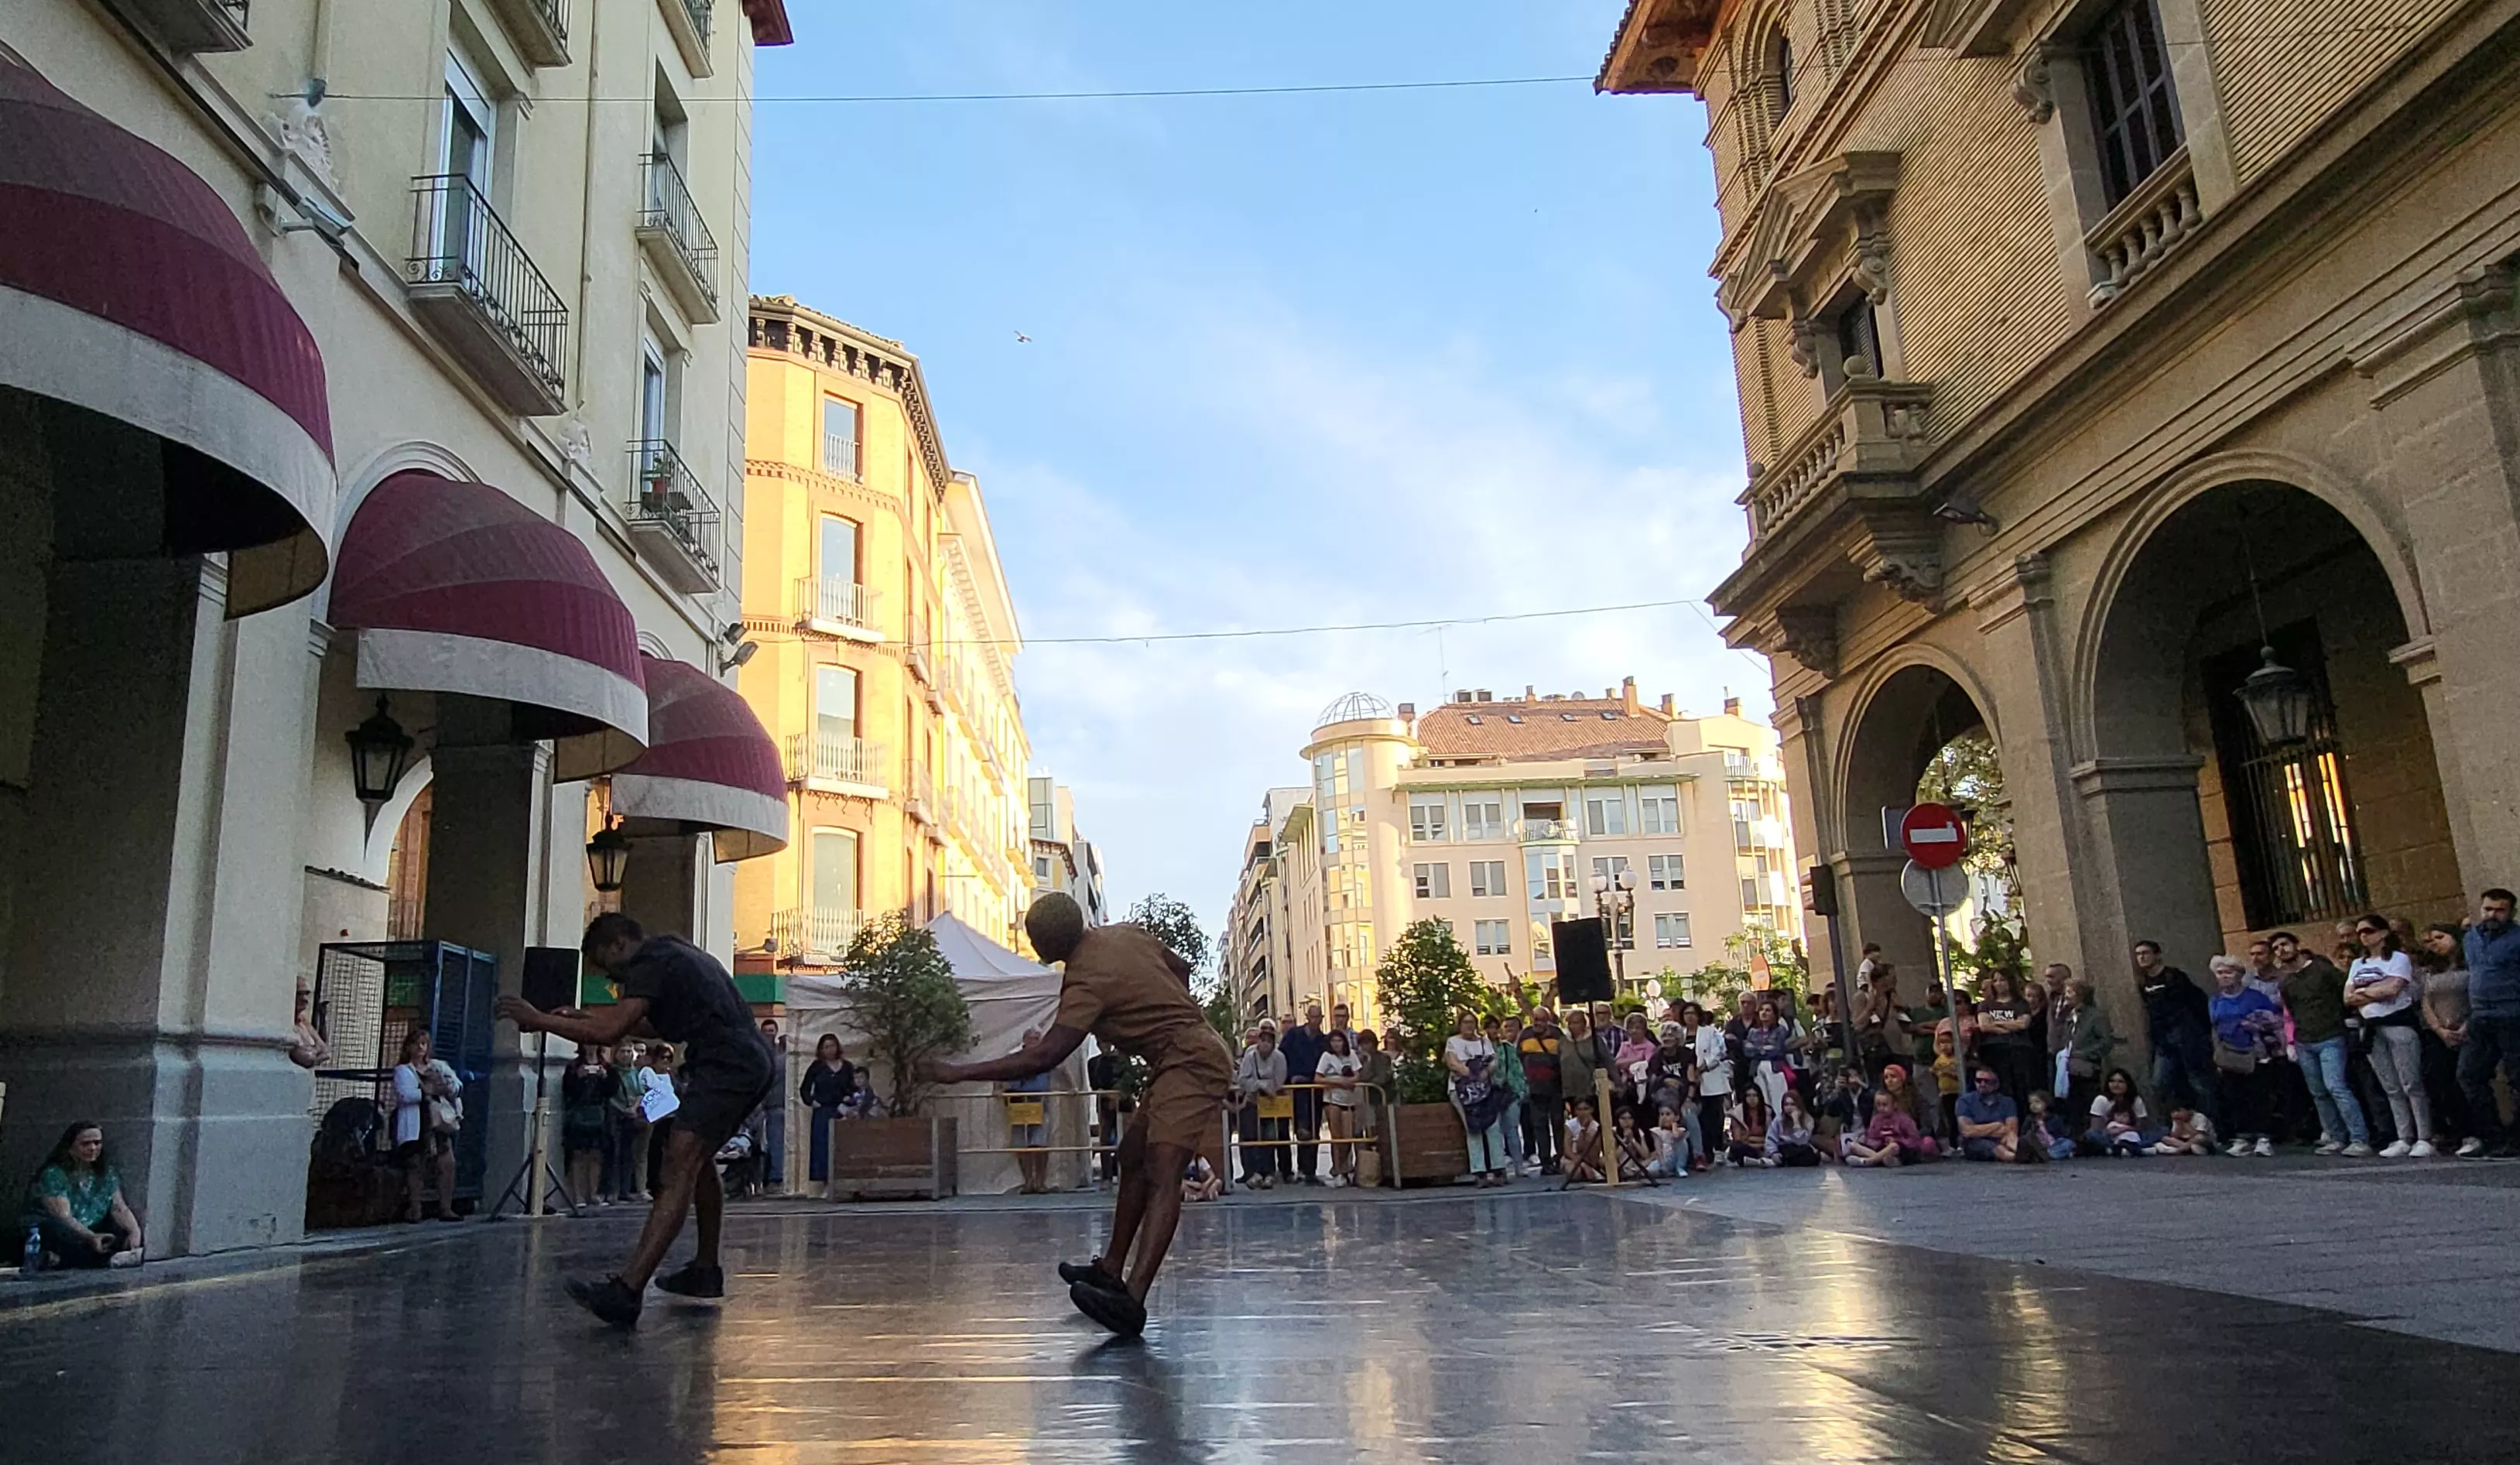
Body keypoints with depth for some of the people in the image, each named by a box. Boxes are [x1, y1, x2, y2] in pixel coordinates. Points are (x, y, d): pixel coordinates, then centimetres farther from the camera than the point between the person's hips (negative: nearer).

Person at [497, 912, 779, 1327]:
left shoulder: (652, 962, -5)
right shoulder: (674, 952, 25)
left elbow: (610, 1031, -16)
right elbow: (656, 1022, 35)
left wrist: (540, 1020, -5)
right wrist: (583, 1016, 31)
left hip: (727, 1066, -11)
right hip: (754, 1064, 11)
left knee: (678, 1169, -19)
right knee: (698, 1158, 24)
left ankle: (627, 1290, -29)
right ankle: (705, 1271, 34)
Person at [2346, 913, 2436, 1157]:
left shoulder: (2399, 958, -2)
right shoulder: (2358, 964, 17)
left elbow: (2392, 989, -17)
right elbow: (2348, 999, 8)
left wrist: (2363, 991, -3)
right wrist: (2378, 992, -6)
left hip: (2399, 1024, -6)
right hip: (2372, 1029, 6)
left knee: (2412, 1085, -7)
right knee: (2392, 1089, 7)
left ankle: (2424, 1140, -6)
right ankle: (2404, 1139, 9)